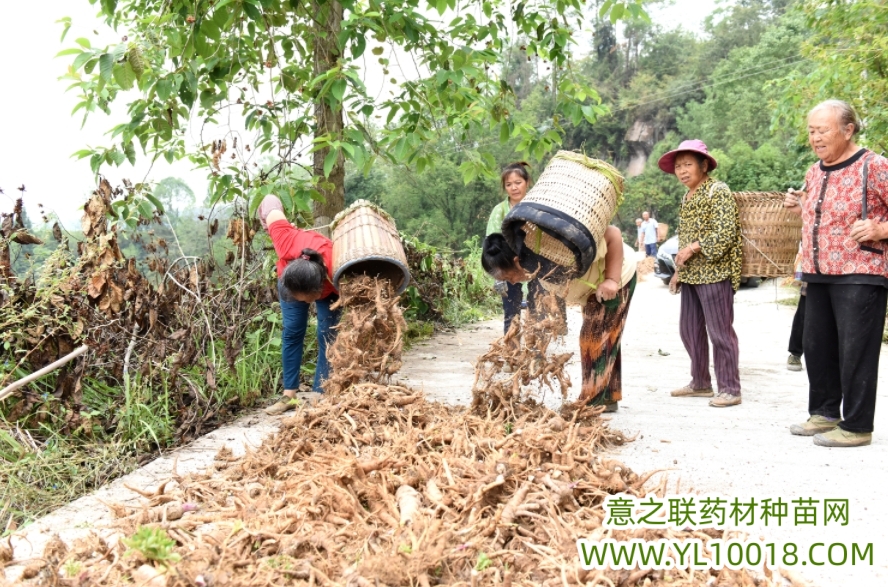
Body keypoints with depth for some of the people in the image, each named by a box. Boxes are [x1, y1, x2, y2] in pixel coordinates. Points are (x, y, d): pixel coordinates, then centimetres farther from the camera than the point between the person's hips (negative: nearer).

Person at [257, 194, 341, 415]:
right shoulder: (288, 247, -46)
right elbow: (271, 203, -30)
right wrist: (266, 221, -9)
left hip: (329, 288, -1)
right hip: (291, 277, 2)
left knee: (327, 334, -12)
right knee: (292, 332, -4)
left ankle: (318, 395, -8)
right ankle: (289, 395, 1)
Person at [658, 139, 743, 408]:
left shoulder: (718, 191, -8)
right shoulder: (686, 198, 17)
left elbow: (726, 233, -17)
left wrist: (694, 248, -18)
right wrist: (679, 271, 17)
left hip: (715, 272, -8)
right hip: (691, 274, 9)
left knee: (720, 331, -5)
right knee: (689, 329, 11)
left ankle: (730, 389, 3)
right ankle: (700, 383, 23)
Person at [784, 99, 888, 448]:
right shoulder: (814, 172, 13)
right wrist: (799, 208, 9)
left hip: (860, 275, -8)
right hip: (817, 274, 8)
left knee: (856, 352, -3)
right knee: (817, 348, 13)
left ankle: (857, 426, 7)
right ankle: (824, 413, 28)